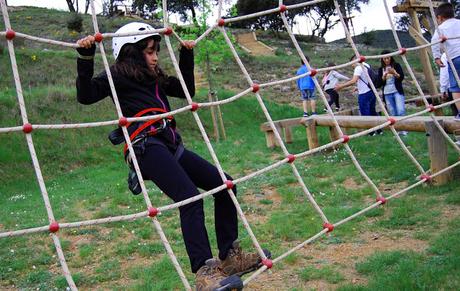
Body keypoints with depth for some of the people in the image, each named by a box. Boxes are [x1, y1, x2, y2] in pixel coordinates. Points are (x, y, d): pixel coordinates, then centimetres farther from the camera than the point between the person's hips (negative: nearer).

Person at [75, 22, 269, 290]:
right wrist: (85, 59, -14)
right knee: (190, 197, -29)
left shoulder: (156, 78, 27)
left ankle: (230, 257, 9)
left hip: (171, 146, 9)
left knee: (224, 185, 4)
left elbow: (188, 90, 35)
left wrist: (187, 56, 32)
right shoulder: (118, 75, 6)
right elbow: (86, 96, -6)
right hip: (147, 146, -9)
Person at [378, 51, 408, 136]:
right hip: (387, 94, 2)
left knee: (401, 111, -16)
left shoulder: (396, 65, 4)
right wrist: (385, 75, -17)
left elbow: (402, 77, -4)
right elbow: (380, 82, 1)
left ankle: (403, 129, -10)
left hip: (397, 91, -2)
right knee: (393, 114, 1)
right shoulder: (381, 69, 10)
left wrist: (394, 73, -21)